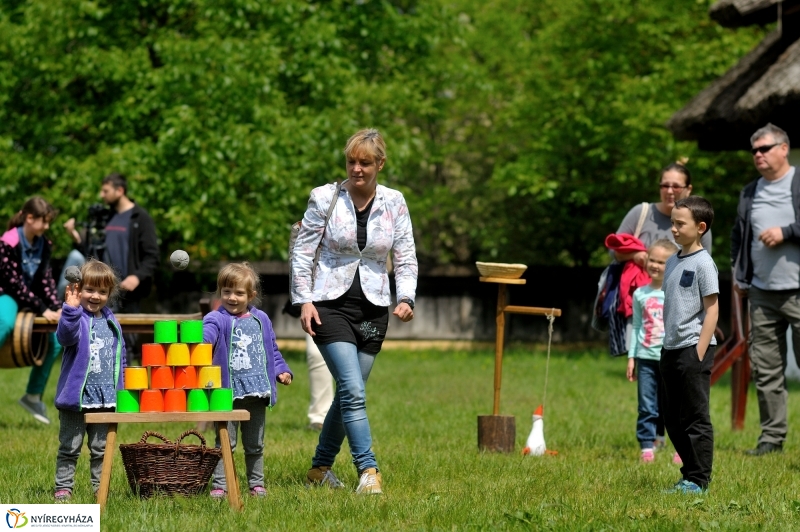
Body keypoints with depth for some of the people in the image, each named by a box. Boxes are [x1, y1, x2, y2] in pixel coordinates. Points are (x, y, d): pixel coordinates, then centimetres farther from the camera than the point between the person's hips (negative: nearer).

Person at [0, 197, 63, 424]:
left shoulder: (44, 245, 1)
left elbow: (45, 280, 2)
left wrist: (58, 308, -11)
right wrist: (43, 310, -22)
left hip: (26, 296, 8)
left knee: (55, 340, 2)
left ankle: (33, 396, 15)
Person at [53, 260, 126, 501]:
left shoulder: (111, 322, 10)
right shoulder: (75, 317, -8)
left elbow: (120, 358, 18)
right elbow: (66, 336, -31)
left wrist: (121, 389, 14)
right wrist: (71, 308, -44)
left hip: (106, 399, 5)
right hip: (76, 397, -5)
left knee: (101, 449, 12)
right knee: (69, 447, 4)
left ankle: (100, 487, 19)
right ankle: (63, 487, 9)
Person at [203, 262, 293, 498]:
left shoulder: (260, 319, 9)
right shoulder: (217, 319, -5)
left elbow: (272, 349, 20)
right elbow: (207, 334, -27)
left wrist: (281, 370, 7)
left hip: (257, 392, 4)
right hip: (228, 393, -4)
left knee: (255, 444, 14)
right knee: (225, 443, -3)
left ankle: (257, 484, 24)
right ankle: (219, 485, 1)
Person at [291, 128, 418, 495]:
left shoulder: (394, 203, 3)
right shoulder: (325, 198, -3)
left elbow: (405, 258, 6)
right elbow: (303, 252, 0)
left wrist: (406, 298, -10)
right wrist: (304, 300, -8)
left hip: (373, 309, 3)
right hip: (331, 305, -3)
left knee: (348, 393, 9)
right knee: (353, 391, -16)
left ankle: (320, 468, 23)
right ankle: (368, 471, -17)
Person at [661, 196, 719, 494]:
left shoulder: (703, 263, -10)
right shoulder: (672, 262, 13)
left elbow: (712, 309, -13)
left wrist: (699, 354, -17)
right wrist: (667, 346, 15)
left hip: (693, 349, -9)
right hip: (671, 348, 9)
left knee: (695, 418, -4)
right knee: (674, 419, 12)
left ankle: (699, 480, 1)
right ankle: (690, 475, 20)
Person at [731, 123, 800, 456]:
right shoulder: (749, 193, 16)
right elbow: (738, 235, 26)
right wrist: (738, 274, 17)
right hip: (762, 293, 6)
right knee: (765, 368, 5)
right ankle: (772, 437, 10)